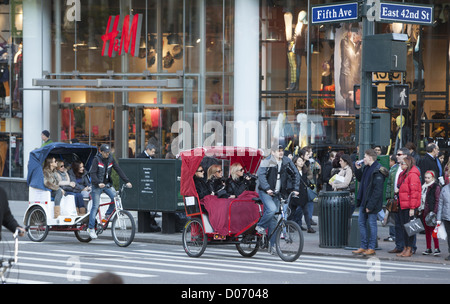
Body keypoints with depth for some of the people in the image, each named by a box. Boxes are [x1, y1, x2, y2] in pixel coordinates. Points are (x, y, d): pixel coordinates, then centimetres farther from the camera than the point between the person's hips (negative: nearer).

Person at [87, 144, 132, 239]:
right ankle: (91, 228, 0)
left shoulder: (111, 159, 1)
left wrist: (127, 181, -12)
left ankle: (108, 214, 3)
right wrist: (98, 183, -37)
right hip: (97, 186, -4)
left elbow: (119, 170, -1)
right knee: (95, 206, -6)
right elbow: (93, 173, -20)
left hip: (107, 184, 4)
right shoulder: (97, 159, -11)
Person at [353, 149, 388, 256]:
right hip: (363, 201, 9)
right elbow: (361, 180, 27)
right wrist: (358, 170, 10)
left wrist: (370, 205, -22)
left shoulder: (377, 171, -18)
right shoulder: (366, 168, 11)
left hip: (372, 203, -9)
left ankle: (371, 248, 5)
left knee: (372, 223, -2)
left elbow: (377, 191, -21)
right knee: (361, 222, 11)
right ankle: (363, 247, 18)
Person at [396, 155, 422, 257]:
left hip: (409, 206, -9)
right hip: (402, 205, 9)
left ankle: (409, 249, 2)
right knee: (403, 226, 10)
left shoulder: (413, 175, -13)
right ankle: (405, 248, 16)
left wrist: (412, 207, -18)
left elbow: (414, 192, -16)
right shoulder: (403, 174, 16)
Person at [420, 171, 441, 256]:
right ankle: (428, 249, 15)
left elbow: (437, 201, -11)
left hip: (431, 212, -8)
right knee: (427, 230, 10)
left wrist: (434, 212, -17)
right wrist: (420, 210, 15)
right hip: (424, 212, 8)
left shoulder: (436, 187, -7)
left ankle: (437, 249, -7)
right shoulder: (424, 187, 15)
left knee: (433, 230, -9)